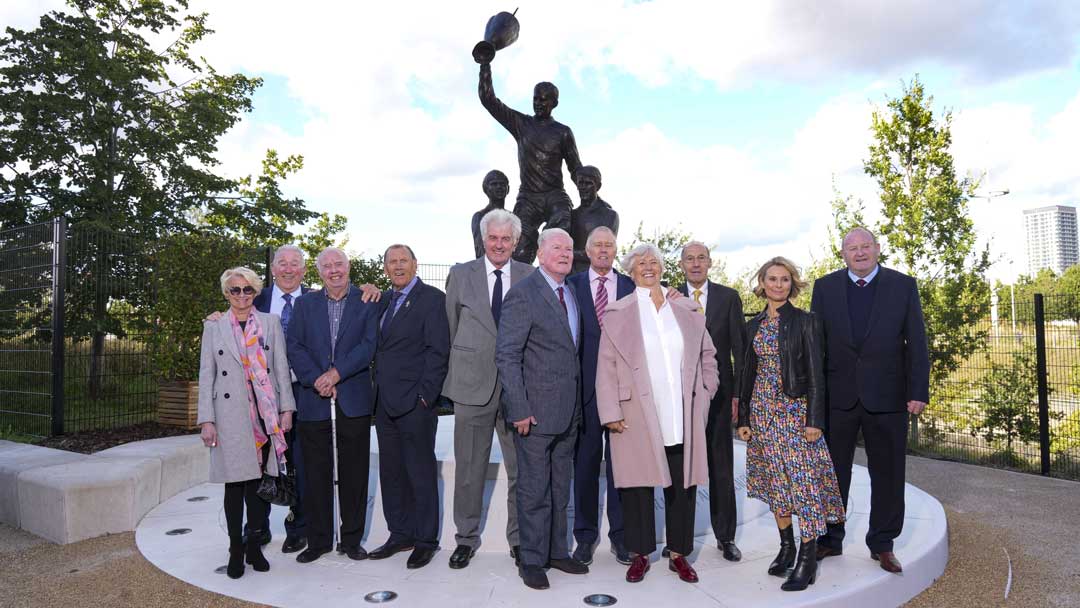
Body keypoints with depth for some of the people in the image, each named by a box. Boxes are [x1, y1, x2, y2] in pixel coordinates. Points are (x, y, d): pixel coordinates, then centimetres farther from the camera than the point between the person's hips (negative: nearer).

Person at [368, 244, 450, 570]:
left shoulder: (432, 298, -7)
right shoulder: (384, 300, 15)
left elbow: (438, 351, -12)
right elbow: (379, 347, 17)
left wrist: (424, 395, -16)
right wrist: (377, 390, 7)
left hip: (415, 401, -7)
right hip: (385, 402, 7)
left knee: (421, 473, 3)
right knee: (391, 472, 14)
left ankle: (425, 540, 16)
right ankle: (400, 534, 28)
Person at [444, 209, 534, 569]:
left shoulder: (530, 277, 4)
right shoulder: (460, 275, 4)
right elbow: (451, 328, 9)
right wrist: (460, 370, 7)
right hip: (473, 384, 0)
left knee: (521, 468, 8)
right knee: (469, 467, 10)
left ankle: (519, 539, 25)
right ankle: (466, 538, 26)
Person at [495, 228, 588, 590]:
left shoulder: (573, 292, 11)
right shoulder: (523, 294, -11)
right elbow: (506, 355, -15)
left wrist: (579, 404, 9)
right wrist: (519, 409, -18)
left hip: (569, 411, 7)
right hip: (536, 410, -7)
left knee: (560, 489, 18)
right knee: (534, 490, 4)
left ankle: (557, 552, 32)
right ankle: (532, 561, 19)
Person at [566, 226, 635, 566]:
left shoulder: (631, 287, 7)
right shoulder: (572, 285, 4)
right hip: (585, 385, -1)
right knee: (585, 462, 8)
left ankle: (620, 533, 21)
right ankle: (585, 534, 22)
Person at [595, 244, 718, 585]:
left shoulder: (687, 311, 11)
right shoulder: (617, 314, 3)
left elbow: (707, 356, 19)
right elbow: (606, 368, -1)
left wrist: (703, 397, 11)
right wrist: (611, 413, -7)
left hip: (683, 419, 3)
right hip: (637, 419, -2)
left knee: (682, 486, 8)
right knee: (638, 486, 4)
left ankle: (679, 554, 24)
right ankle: (640, 554, 20)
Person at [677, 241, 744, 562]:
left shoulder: (729, 297, 4)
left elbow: (739, 347, 3)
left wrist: (739, 392, -3)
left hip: (718, 391, 1)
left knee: (721, 466, 9)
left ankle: (725, 536, 23)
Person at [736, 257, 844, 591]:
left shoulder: (805, 322, -4)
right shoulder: (753, 325, 9)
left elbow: (815, 373, -7)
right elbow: (748, 373, 11)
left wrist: (814, 419, -13)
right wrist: (743, 418, 8)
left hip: (795, 409, -5)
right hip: (763, 410, 5)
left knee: (803, 479, -5)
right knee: (774, 480, 10)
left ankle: (808, 559, 4)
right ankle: (786, 545, 24)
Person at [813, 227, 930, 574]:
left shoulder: (903, 285, 2)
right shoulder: (825, 287, 4)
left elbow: (916, 343, -1)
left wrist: (918, 391, -7)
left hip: (887, 396, 0)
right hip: (837, 396, 1)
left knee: (887, 473, 9)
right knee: (832, 471, 10)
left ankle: (882, 544, 26)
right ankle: (830, 540, 25)